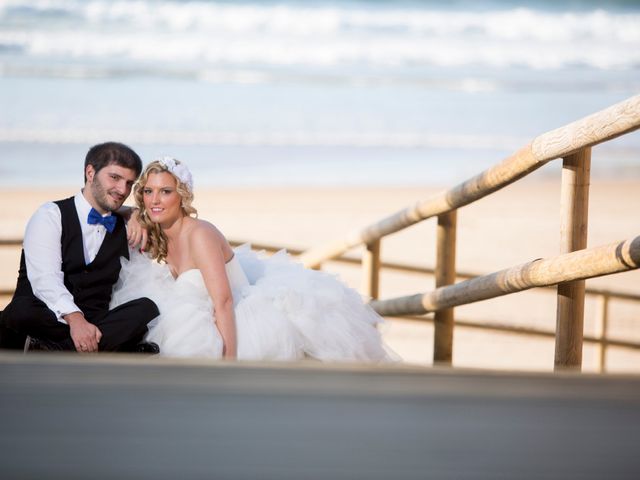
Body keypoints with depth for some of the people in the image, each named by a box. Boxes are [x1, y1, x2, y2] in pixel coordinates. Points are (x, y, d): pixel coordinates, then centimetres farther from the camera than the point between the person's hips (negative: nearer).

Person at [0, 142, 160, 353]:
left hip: (91, 326, 5)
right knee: (21, 311, -38)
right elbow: (45, 279, -14)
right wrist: (74, 317, -33)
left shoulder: (124, 229, 20)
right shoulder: (51, 215, 2)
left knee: (146, 308, -27)